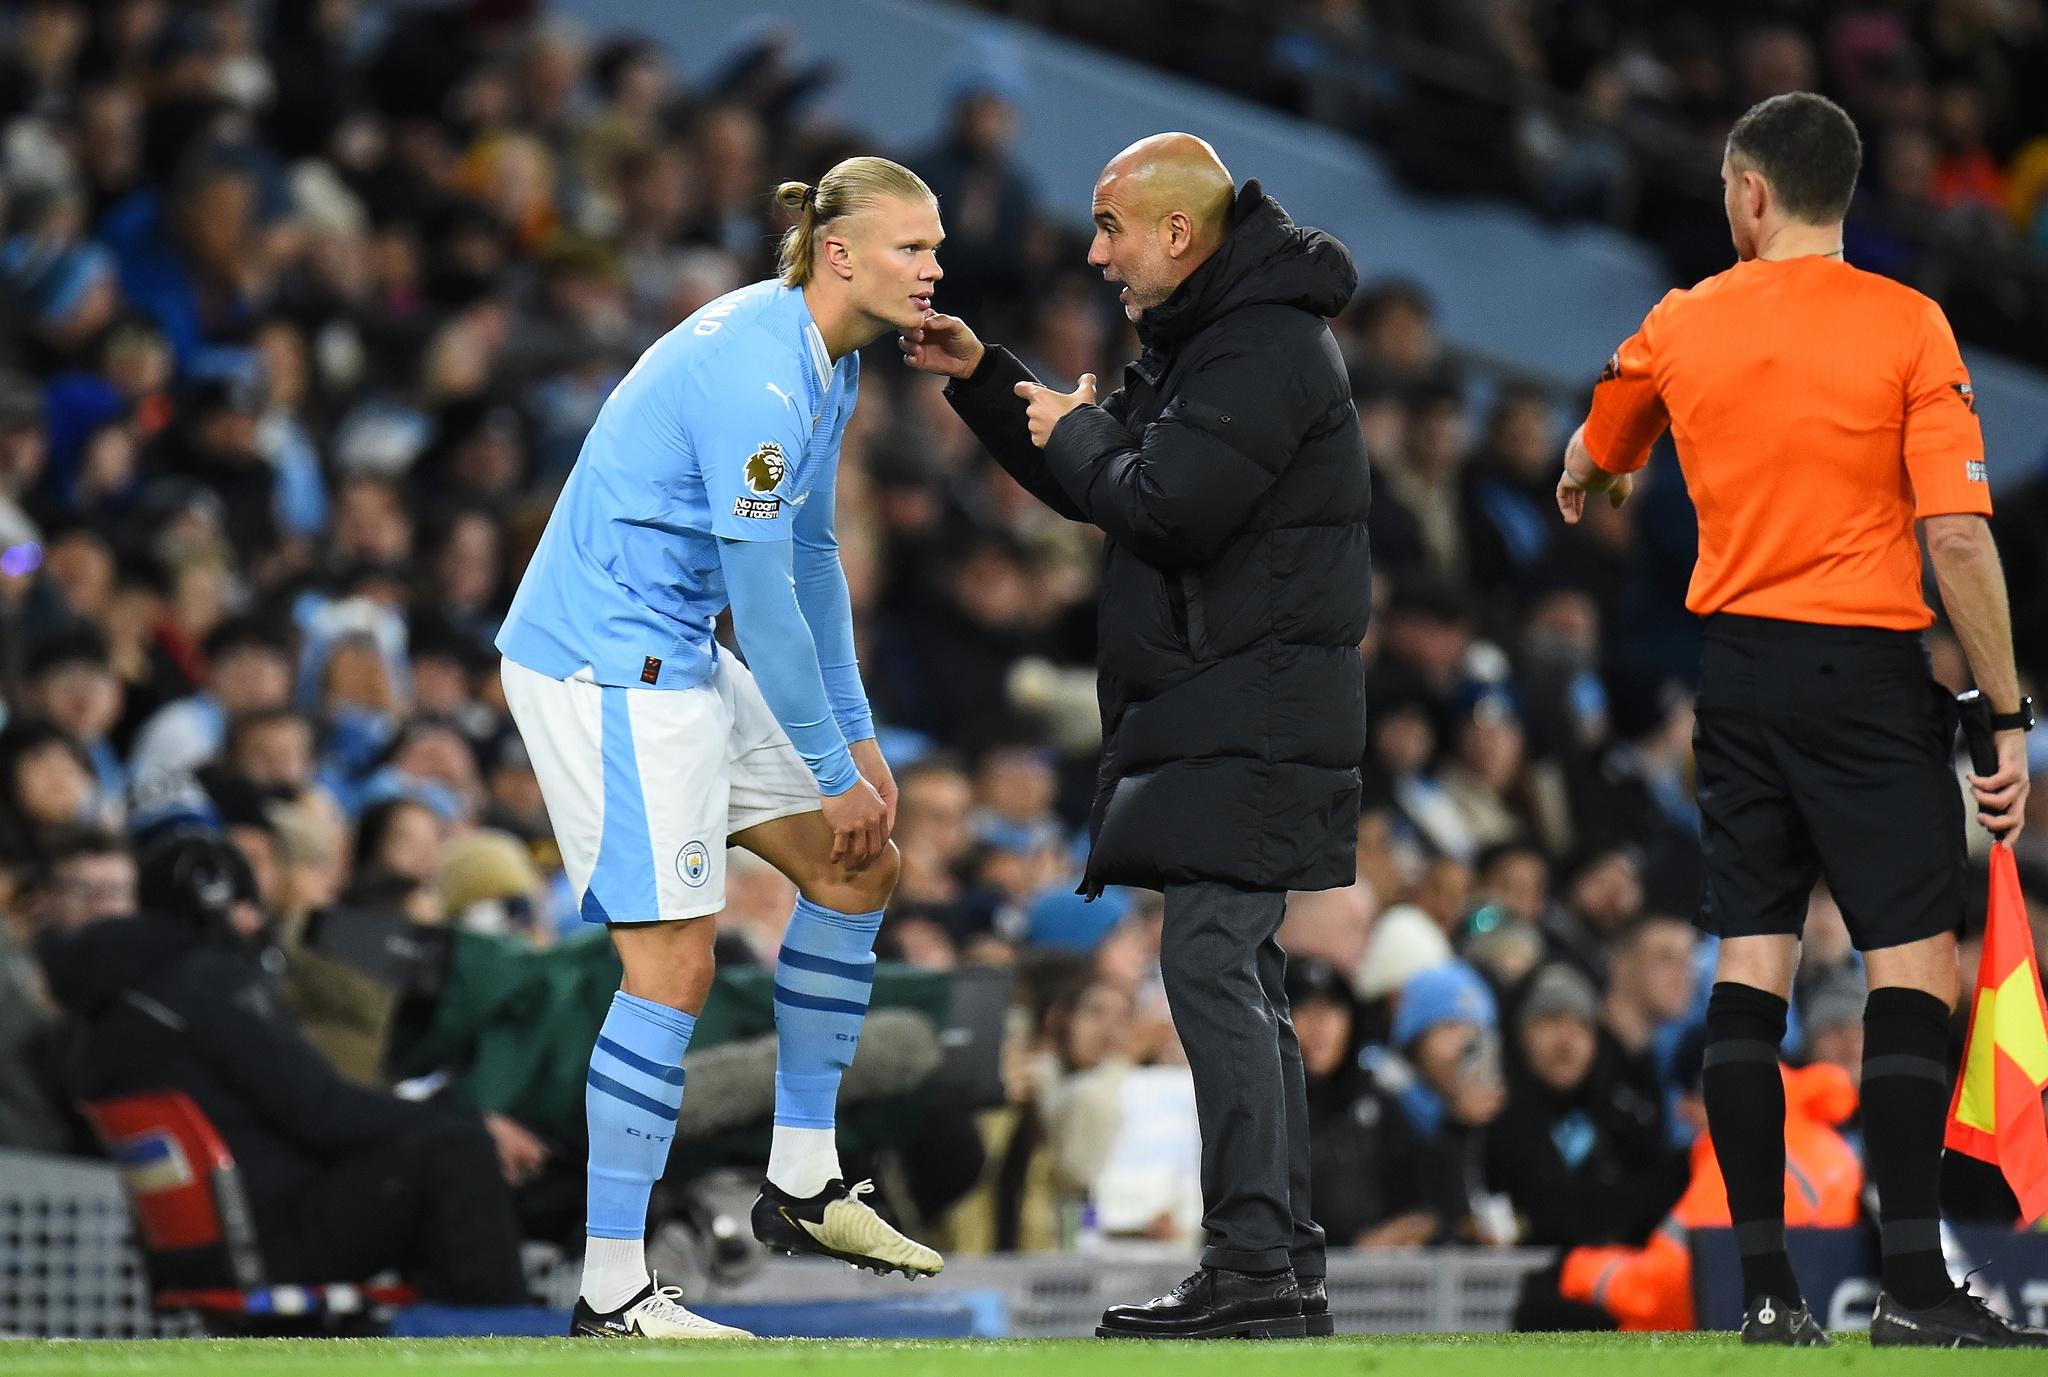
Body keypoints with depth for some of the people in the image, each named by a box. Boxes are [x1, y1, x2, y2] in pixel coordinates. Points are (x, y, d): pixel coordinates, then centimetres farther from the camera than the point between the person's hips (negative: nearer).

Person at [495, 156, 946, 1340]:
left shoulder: (829, 364, 9)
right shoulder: (756, 378, -24)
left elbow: (812, 555, 18)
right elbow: (763, 600, -21)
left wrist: (855, 735, 14)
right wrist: (835, 774, -13)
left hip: (679, 658, 11)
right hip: (604, 666, -11)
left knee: (861, 868, 15)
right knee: (675, 966, -13)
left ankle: (804, 1184, 22)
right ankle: (612, 1294, -9)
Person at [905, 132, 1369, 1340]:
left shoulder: (1266, 347, -14)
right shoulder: (1205, 339, 20)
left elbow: (1166, 506, -23)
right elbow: (1095, 485, 26)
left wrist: (1074, 432, -5)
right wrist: (982, 379, 17)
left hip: (1253, 723, -11)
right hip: (1215, 720, 11)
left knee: (1211, 964, -15)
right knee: (1237, 977, 11)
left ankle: (1255, 1269, -18)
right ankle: (1286, 1271, 13)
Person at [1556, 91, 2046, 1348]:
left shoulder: (1680, 328, 5)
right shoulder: (1908, 325, -7)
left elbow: (1589, 467, 26)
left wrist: (1589, 489, 52)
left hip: (1737, 664, 4)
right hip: (1868, 667, -4)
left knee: (1751, 961, 6)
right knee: (1915, 961, -3)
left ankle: (1765, 1282, 4)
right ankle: (1913, 1282, -12)